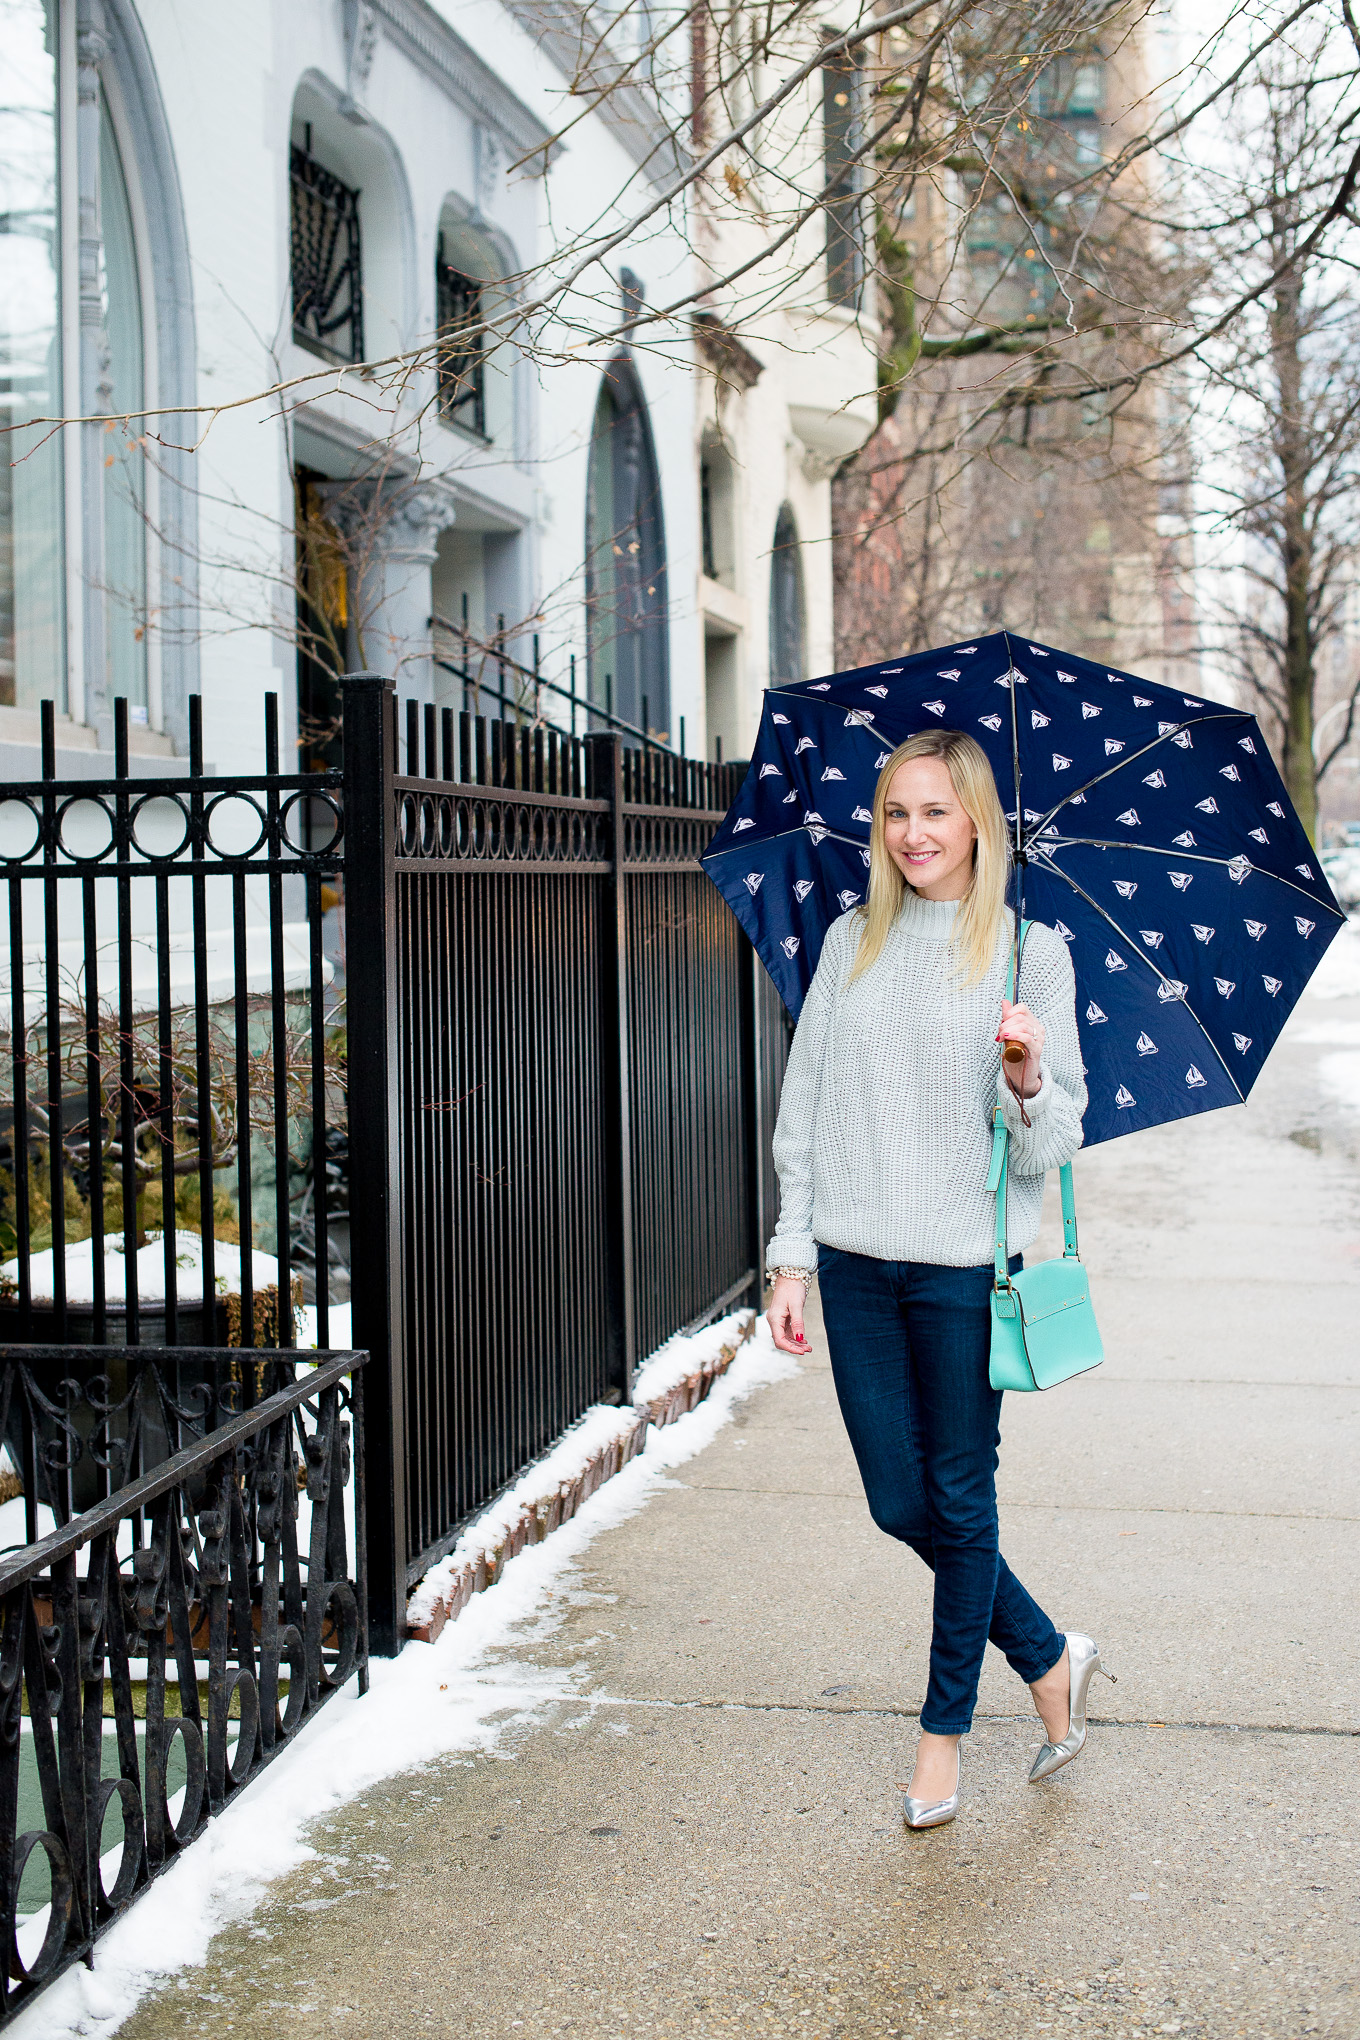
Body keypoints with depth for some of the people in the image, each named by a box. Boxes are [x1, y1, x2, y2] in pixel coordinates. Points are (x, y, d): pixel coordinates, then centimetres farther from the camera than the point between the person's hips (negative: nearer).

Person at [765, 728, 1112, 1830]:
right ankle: (1049, 1659, 32)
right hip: (857, 1263, 4)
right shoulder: (851, 942, 8)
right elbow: (806, 1110, 10)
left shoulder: (1032, 952, -2)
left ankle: (945, 1729, 25)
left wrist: (1029, 1081, -25)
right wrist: (792, 1257, 5)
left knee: (960, 1500, 6)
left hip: (967, 1263, -4)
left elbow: (1055, 1143, -4)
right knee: (900, 1504, 9)